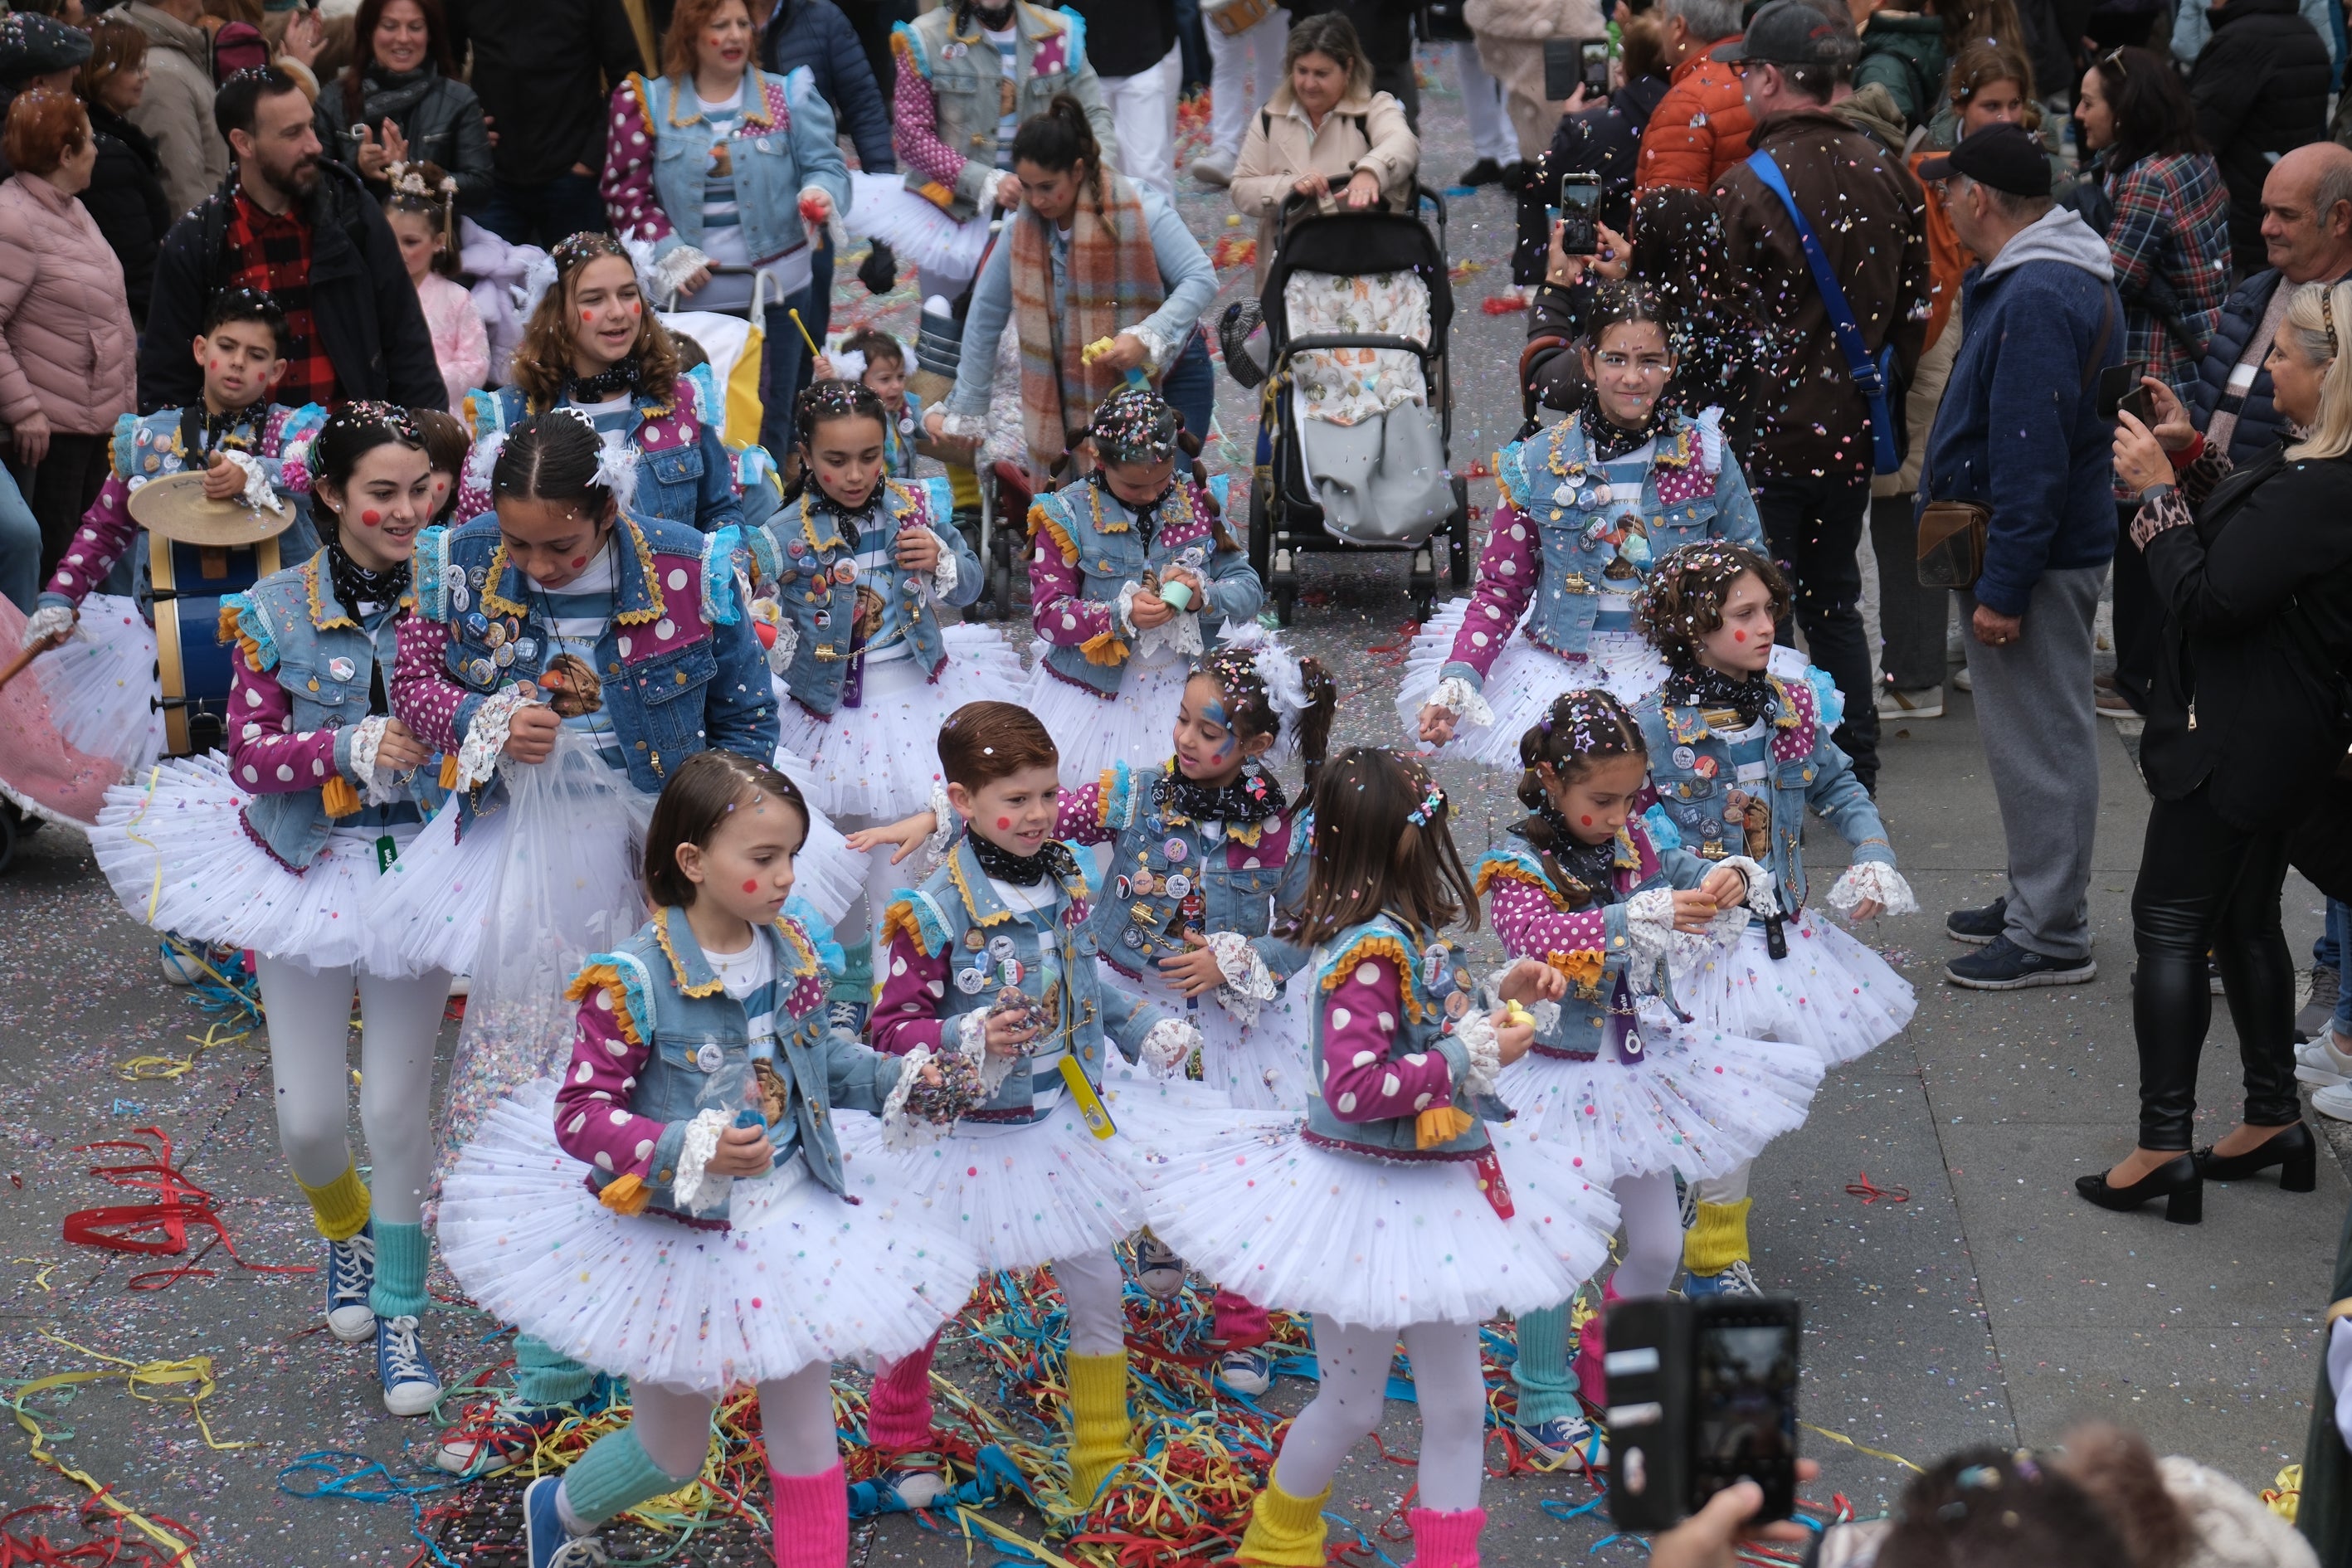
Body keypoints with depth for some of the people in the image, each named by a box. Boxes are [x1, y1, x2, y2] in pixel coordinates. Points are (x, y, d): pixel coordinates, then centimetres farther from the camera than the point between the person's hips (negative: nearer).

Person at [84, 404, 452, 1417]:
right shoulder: (275, 612, -8)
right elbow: (252, 755, -9)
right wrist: (354, 746, -25)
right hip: (305, 869, 0)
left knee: (397, 1107, 2)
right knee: (310, 1121, 4)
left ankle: (399, 1316, 20)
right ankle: (346, 1228, 40)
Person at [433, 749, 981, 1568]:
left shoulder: (790, 954, -4)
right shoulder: (635, 980, -23)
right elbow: (581, 1114, -23)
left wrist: (895, 1079, 0)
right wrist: (686, 1152, -36)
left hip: (789, 1221, 5)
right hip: (675, 1236, -5)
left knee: (806, 1443, 9)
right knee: (672, 1455, 14)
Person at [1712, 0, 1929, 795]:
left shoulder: (1746, 189, -18)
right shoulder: (1886, 174, 3)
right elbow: (1913, 305, 11)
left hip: (1768, 433, -6)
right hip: (1853, 431, 7)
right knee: (1833, 601, 18)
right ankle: (1855, 775, 21)